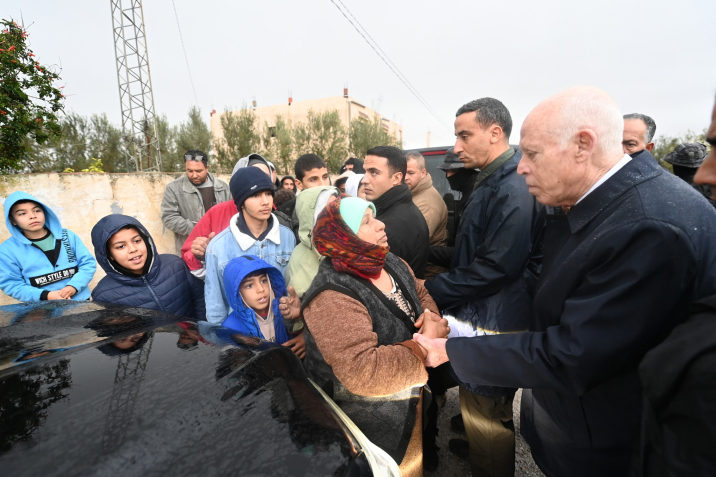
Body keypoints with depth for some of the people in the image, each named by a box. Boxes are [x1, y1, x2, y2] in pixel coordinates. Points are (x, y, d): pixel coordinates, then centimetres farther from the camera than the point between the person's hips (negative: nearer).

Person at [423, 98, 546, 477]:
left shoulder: (514, 189, -22)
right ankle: (475, 446, 49)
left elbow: (497, 267, -27)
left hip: (494, 323, -9)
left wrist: (431, 290, -19)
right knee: (476, 405, 27)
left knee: (487, 414, 10)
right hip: (476, 315, 9)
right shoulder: (490, 182, 10)